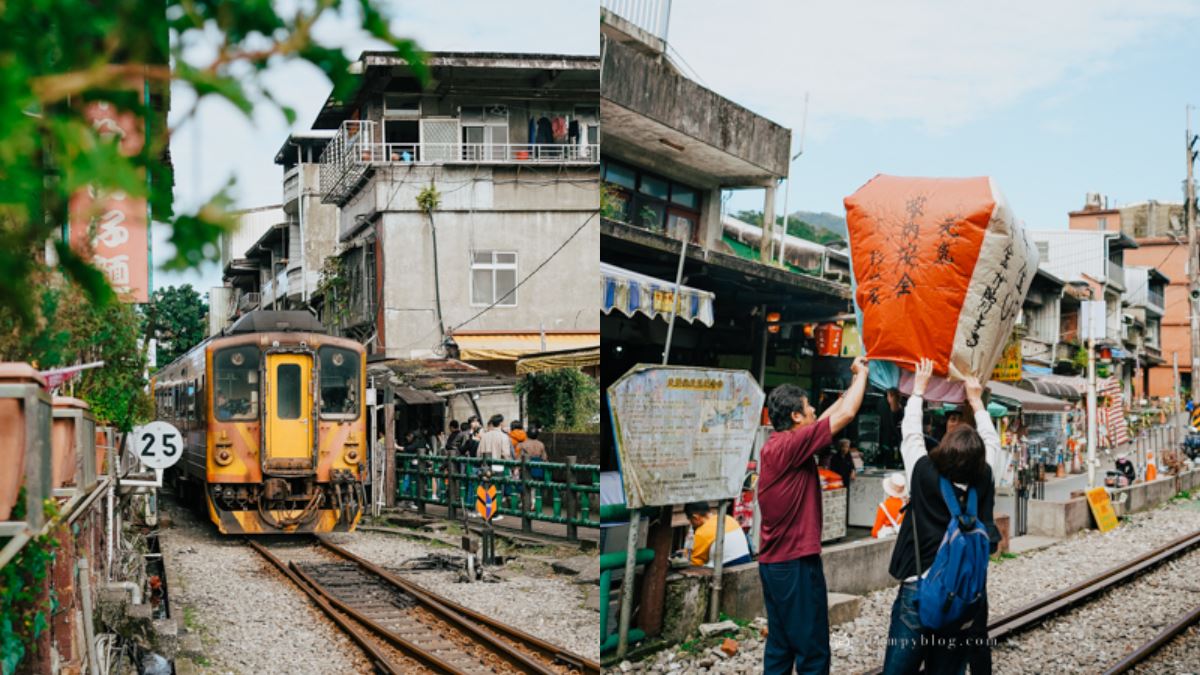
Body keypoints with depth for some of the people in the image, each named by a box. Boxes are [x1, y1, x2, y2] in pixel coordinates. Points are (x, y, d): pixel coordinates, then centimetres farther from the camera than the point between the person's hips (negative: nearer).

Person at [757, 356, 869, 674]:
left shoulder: (775, 444, 9)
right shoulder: (791, 445, -17)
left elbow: (831, 415, 19)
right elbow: (845, 414, -17)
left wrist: (855, 380, 21)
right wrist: (861, 373, -2)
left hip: (773, 563, 10)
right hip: (797, 564, -10)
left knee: (779, 647, 13)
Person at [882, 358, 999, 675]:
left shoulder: (924, 474, -9)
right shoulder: (983, 481, -3)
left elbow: (911, 434, 8)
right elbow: (992, 443, 17)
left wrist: (919, 389, 20)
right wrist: (976, 400, 28)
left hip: (918, 591, -2)